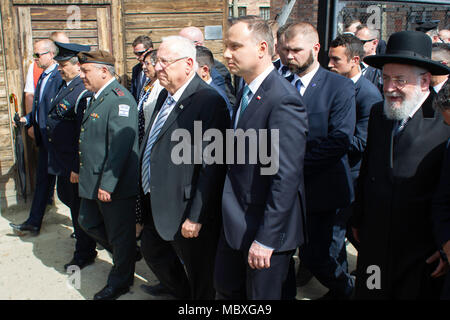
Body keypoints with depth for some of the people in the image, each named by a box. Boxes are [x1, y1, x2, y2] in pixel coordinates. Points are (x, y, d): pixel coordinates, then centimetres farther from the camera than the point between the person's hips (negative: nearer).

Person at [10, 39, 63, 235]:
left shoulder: (59, 76, -17)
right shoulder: (43, 77, 13)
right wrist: (27, 119, 7)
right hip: (44, 138, 9)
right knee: (42, 179, 15)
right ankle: (34, 222, 24)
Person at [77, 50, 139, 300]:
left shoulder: (119, 99, -20)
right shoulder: (97, 97, 12)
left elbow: (120, 146, -25)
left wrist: (108, 184, -25)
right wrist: (82, 172, 22)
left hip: (115, 185, -10)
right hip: (93, 182, 10)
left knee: (120, 236, 7)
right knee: (88, 223, 22)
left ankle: (120, 282, 27)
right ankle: (127, 254, 41)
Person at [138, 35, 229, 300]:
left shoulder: (209, 102, -22)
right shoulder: (165, 95, 8)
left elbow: (211, 166, -24)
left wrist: (196, 217, -22)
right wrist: (148, 194, 18)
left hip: (185, 212, -9)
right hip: (158, 205, 9)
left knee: (199, 280, 9)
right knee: (151, 249, 28)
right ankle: (177, 288, 54)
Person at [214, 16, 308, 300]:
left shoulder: (283, 101, -23)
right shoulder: (246, 90, 7)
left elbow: (286, 178, -26)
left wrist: (265, 239, -24)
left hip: (267, 226, -9)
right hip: (237, 222, 9)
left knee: (262, 294, 9)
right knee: (226, 288, 22)